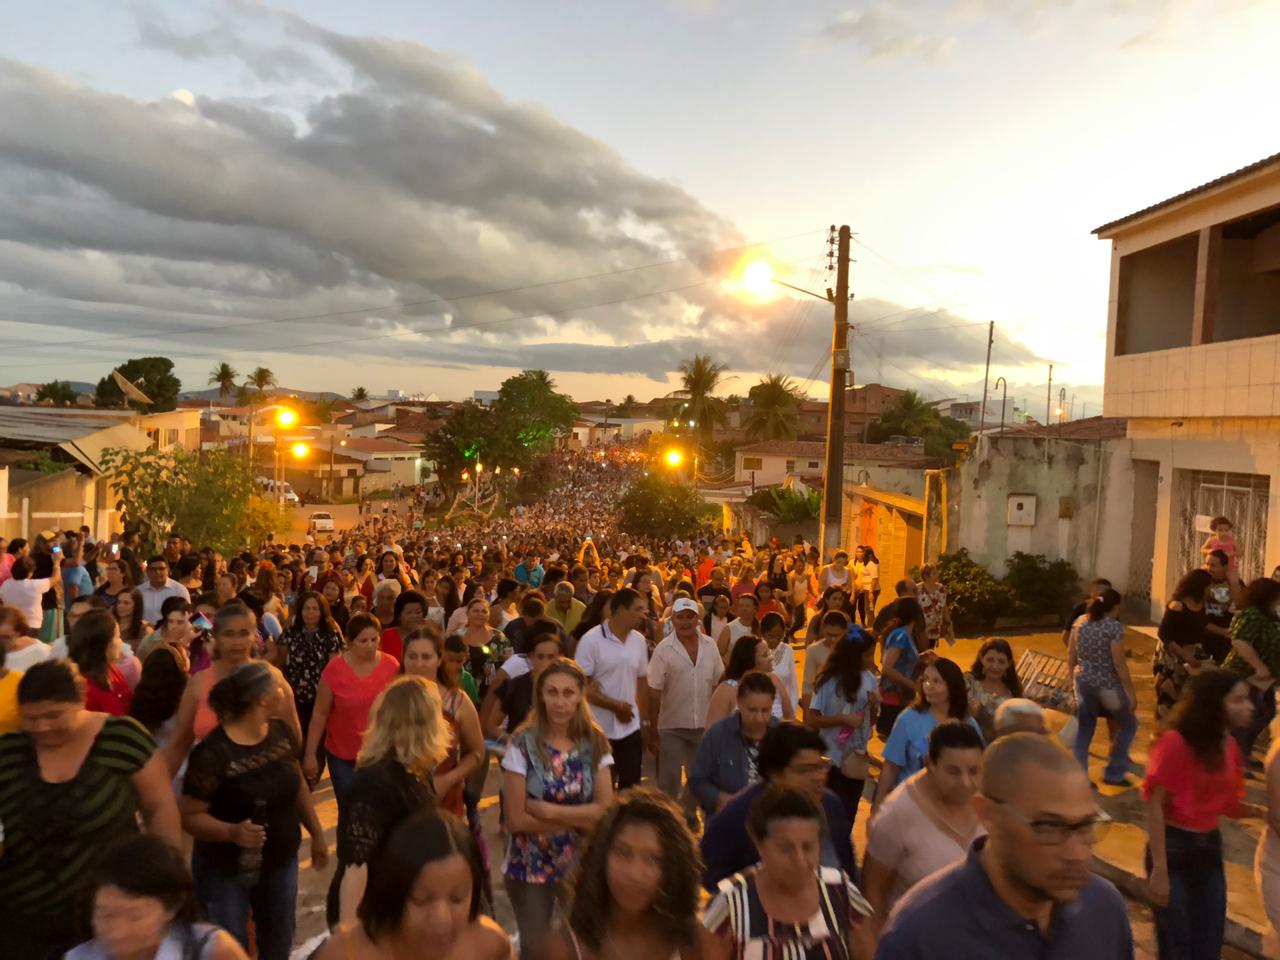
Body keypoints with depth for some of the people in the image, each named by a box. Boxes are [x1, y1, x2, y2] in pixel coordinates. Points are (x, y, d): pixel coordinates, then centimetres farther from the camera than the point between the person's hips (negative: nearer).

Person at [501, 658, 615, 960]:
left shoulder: (595, 744, -6)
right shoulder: (523, 744, -15)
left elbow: (605, 811, -10)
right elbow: (516, 820, -16)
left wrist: (548, 811, -18)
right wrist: (580, 820, -14)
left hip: (582, 864, 2)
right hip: (530, 866, -2)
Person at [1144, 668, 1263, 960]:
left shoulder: (1229, 745, 3)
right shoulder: (1176, 742, -20)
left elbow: (1226, 804, 6)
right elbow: (1155, 808, -18)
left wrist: (1262, 812, -13)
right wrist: (1159, 869, -19)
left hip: (1210, 848, 7)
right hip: (1173, 848, -7)